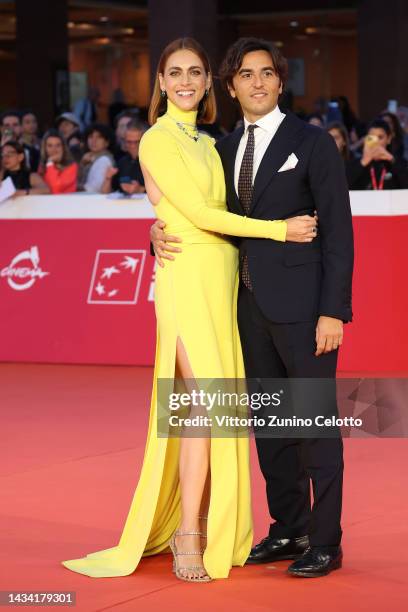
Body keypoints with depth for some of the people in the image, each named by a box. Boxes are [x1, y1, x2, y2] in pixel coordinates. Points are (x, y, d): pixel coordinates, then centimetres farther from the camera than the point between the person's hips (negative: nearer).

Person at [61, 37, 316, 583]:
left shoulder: (208, 144, 19)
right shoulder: (158, 141, -5)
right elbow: (198, 212, -12)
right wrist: (279, 229, -12)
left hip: (223, 280, 8)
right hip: (188, 278, -7)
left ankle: (205, 526, 11)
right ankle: (188, 539, -10)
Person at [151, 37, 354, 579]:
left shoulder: (313, 144, -4)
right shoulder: (225, 149, 14)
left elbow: (338, 230, -8)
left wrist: (333, 311, -15)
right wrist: (163, 232, -3)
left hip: (302, 305, -6)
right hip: (251, 304, 6)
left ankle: (325, 543, 4)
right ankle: (288, 530, 21)